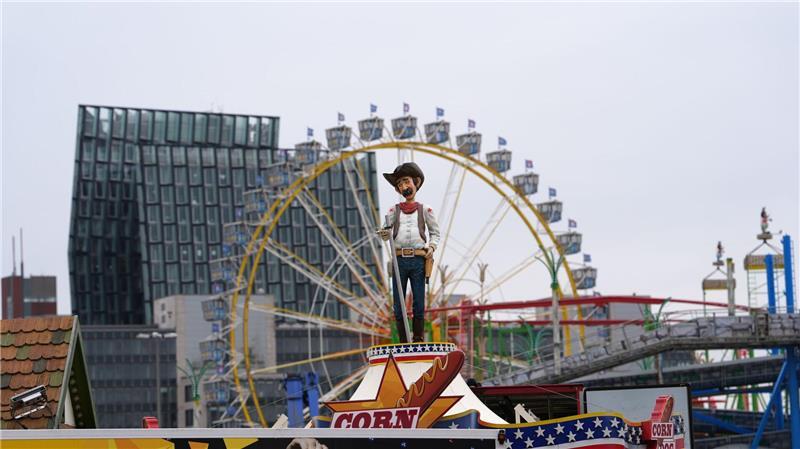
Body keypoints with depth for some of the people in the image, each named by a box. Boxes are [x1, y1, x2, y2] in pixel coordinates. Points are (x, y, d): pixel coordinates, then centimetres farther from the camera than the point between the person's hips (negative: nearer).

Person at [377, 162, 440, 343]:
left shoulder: (425, 210, 9)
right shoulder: (394, 210, 12)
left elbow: (435, 232, 17)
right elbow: (386, 232, 10)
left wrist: (432, 247, -1)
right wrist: (384, 235, -13)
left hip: (418, 260, -1)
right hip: (400, 260, 1)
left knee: (419, 304, -1)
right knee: (398, 305, 0)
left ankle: (419, 340, 7)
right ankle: (403, 342, 5)